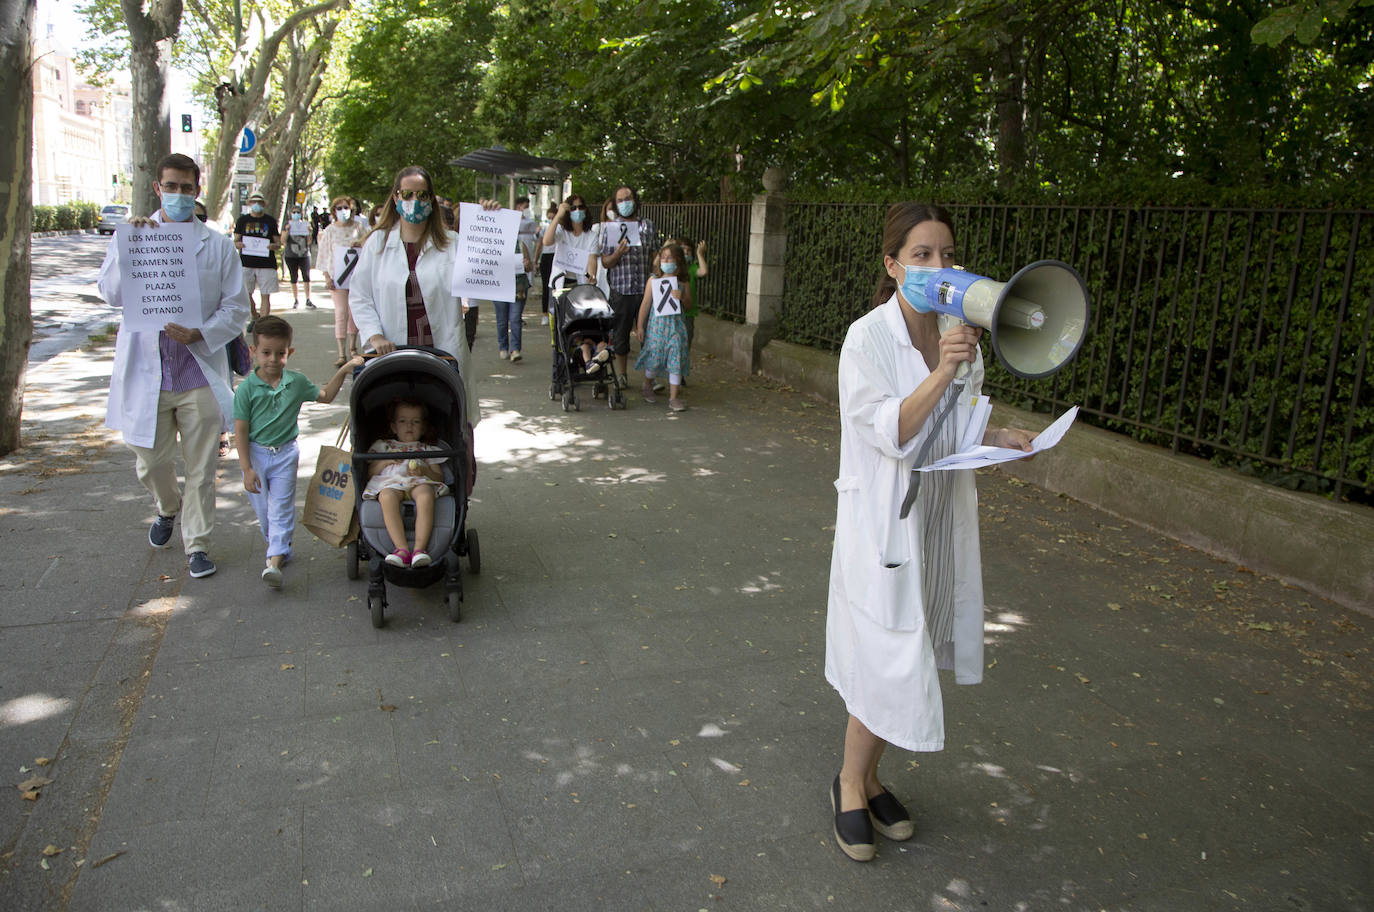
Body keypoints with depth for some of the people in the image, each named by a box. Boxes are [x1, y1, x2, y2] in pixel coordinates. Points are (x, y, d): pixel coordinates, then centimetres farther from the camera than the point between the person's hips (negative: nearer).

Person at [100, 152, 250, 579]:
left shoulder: (217, 245, 6)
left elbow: (236, 307, 3)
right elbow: (111, 293, -4)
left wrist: (201, 333, -14)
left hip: (200, 372, -1)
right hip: (144, 372, 1)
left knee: (201, 468, 3)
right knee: (151, 464, 10)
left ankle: (197, 544, 18)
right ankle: (168, 509, 42)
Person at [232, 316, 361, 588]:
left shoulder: (297, 382, -2)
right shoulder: (247, 388, -11)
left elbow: (325, 396, 17)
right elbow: (240, 431, -9)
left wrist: (344, 370, 7)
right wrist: (247, 469, -11)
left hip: (285, 453, 1)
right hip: (255, 454, -1)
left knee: (281, 508, -5)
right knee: (263, 510, 9)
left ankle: (275, 560, -9)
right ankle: (278, 548, 30)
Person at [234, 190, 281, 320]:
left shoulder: (270, 220, 10)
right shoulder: (243, 220, 12)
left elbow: (278, 242, 9)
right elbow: (235, 240, 12)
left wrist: (274, 245, -14)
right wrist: (238, 244, -11)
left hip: (266, 264, -1)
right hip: (246, 263, 1)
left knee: (265, 295, -4)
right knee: (246, 294, 1)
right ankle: (255, 318, 25)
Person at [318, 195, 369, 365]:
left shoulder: (359, 227, 8)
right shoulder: (330, 231, 5)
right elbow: (324, 255, 5)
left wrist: (360, 244, -11)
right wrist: (327, 277, -5)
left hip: (357, 274, 2)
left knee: (355, 311, 7)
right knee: (341, 313, -9)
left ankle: (352, 345, 26)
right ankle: (341, 353, -9)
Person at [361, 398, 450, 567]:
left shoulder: (428, 449, 30)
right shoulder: (382, 446, 32)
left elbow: (439, 477, 19)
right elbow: (369, 473, 21)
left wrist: (424, 471, -2)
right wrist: (385, 461, 5)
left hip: (420, 483, 0)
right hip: (389, 483, 0)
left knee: (426, 495, -39)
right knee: (387, 497, -39)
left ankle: (419, 548, -46)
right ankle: (401, 549, -46)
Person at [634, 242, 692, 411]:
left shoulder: (683, 282, 3)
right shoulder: (653, 280, 1)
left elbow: (689, 306, 7)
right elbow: (646, 303, 3)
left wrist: (682, 297, -15)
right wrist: (640, 326, 1)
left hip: (676, 323, 1)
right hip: (657, 323, -1)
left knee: (676, 359, -3)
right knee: (654, 357, 3)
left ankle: (674, 397, 3)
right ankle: (648, 385, 33)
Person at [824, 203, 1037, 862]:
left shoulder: (959, 337, 6)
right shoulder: (867, 339, -15)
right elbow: (892, 433, -22)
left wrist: (998, 438, -1)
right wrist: (940, 373, -34)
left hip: (940, 522, 6)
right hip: (883, 524, -6)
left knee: (896, 666, 15)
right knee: (889, 669, -1)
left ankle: (869, 776, 35)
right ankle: (851, 782, 24)